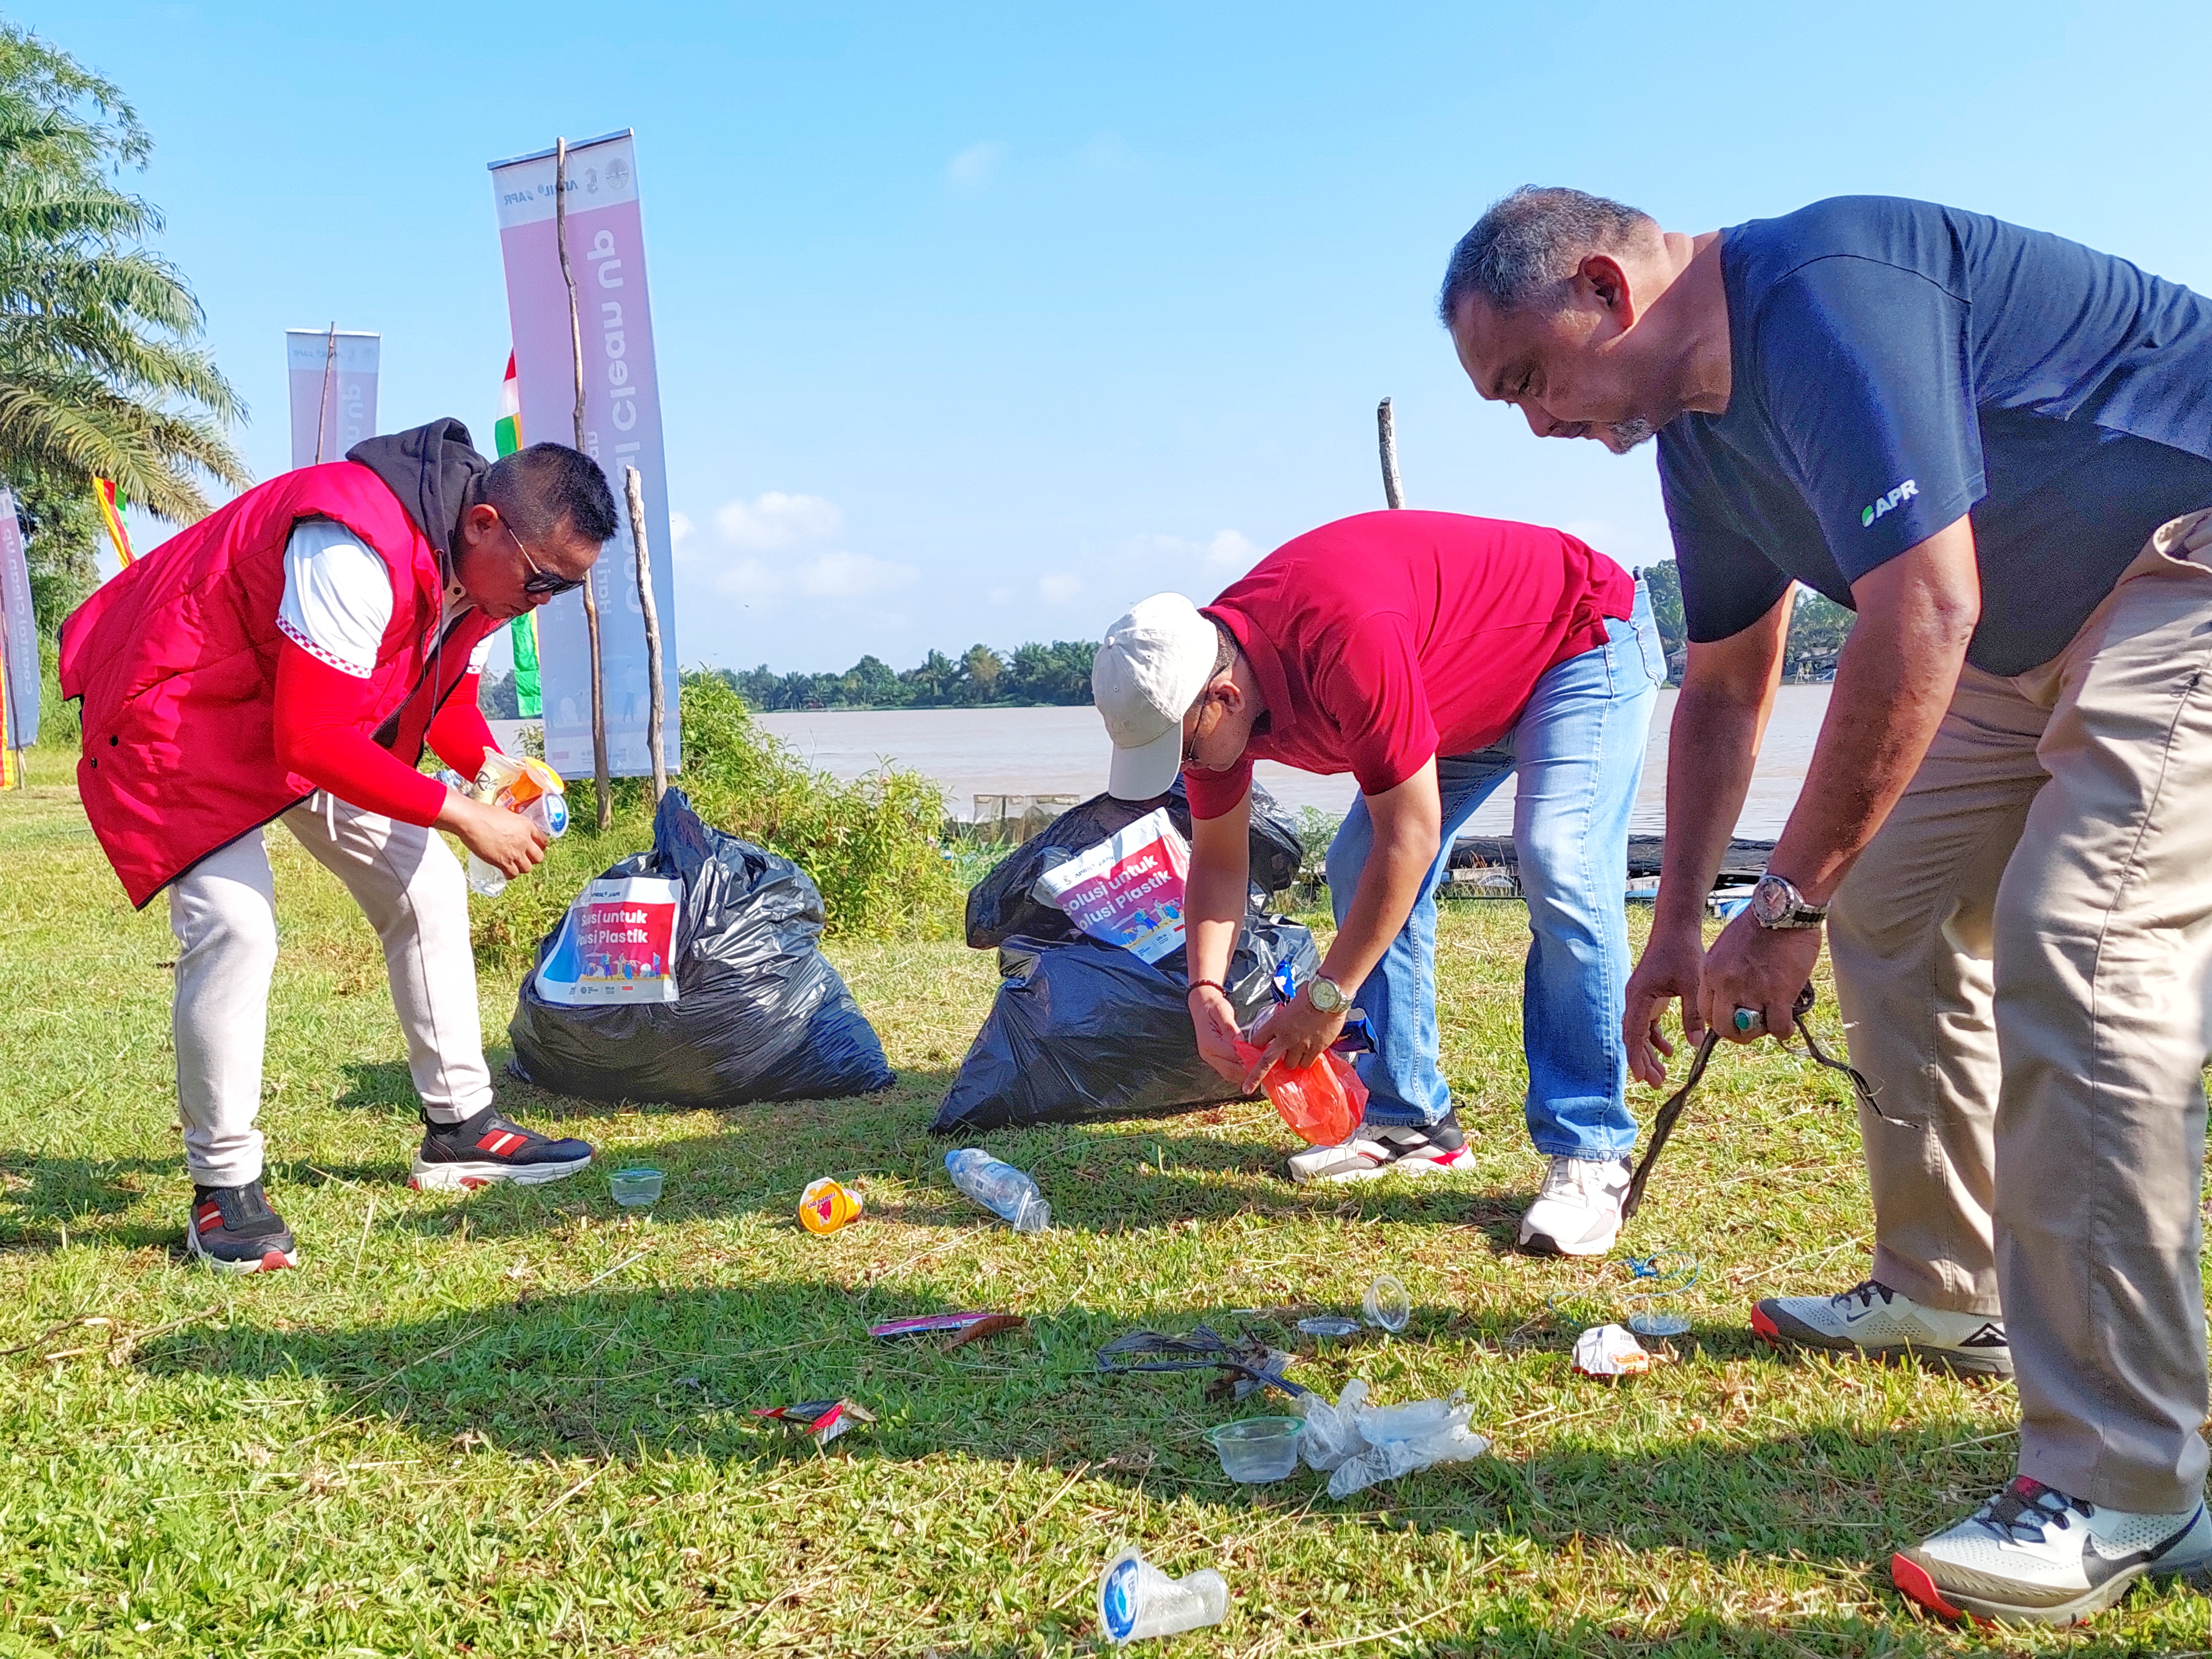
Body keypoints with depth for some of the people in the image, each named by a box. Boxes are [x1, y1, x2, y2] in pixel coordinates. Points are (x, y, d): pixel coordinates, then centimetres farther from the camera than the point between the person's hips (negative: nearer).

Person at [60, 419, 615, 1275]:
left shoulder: (483, 565, -6)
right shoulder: (358, 550, -36)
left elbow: (445, 694, 7)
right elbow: (312, 741, -37)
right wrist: (463, 815, -32)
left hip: (326, 715, 9)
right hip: (186, 707, -9)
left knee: (427, 891, 4)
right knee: (234, 926, -22)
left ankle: (459, 1129, 15)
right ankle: (222, 1187, -6)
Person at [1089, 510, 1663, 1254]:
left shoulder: (1348, 641, -42)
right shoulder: (1197, 682, -14)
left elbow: (1412, 837, -34)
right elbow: (1218, 857, -1)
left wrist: (1326, 995, -27)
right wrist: (1205, 988, -14)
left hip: (1588, 632, -8)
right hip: (1468, 692, 8)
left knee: (1560, 872, -25)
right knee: (1358, 872, 0)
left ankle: (1589, 1156, -17)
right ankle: (1411, 1119, 8)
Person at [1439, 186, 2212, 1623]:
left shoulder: (1821, 295, -26)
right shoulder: (1702, 427, 4)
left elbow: (1922, 617, -33)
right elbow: (1727, 686, 12)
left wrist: (1788, 902, -27)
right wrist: (1678, 925, 9)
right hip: (2038, 626, 10)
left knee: (2075, 948, -21)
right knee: (1890, 905, 8)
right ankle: (1945, 1291, 23)